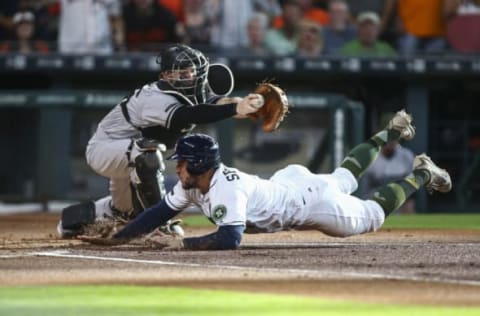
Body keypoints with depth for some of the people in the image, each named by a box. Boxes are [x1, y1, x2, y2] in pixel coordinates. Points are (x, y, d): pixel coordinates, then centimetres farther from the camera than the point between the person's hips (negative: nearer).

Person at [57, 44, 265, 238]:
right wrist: (234, 109, -63)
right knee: (147, 152, -39)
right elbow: (187, 116, -53)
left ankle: (73, 217, 47)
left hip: (128, 156, 9)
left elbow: (213, 101, -30)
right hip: (103, 149, -9)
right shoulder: (158, 98, -34)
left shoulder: (193, 94, -9)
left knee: (126, 210, 24)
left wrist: (238, 104, -52)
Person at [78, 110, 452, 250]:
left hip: (311, 200, -7)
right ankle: (390, 133, 48)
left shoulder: (225, 188, -39)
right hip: (288, 181, 7)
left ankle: (420, 175, 29)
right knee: (344, 180, 33)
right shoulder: (192, 183, -16)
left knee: (372, 215, 13)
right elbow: (161, 213, -12)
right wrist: (116, 239, -21)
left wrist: (180, 243, -50)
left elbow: (230, 239, -50)